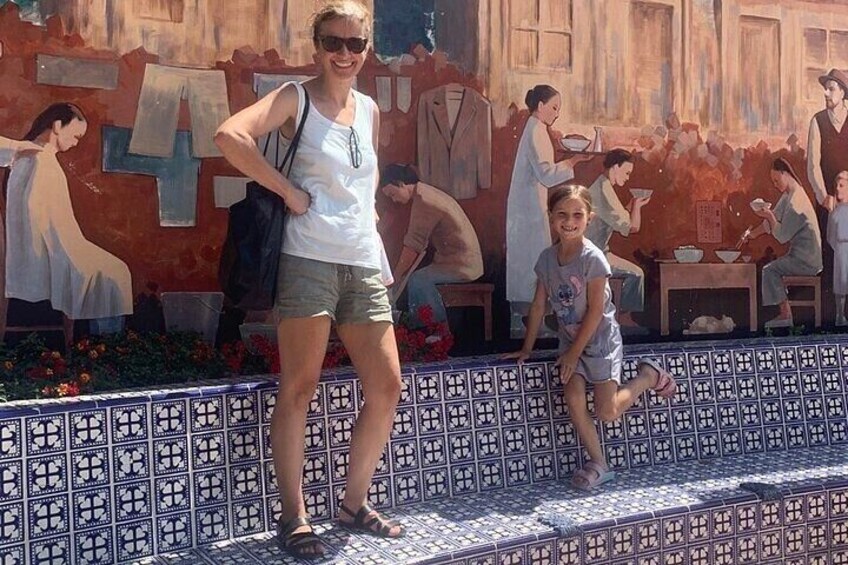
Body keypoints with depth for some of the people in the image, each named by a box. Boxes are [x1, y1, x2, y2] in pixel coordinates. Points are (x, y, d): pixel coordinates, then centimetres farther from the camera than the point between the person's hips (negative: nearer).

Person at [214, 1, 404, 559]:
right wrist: (289, 191, -15)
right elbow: (230, 136, -18)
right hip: (311, 257, -6)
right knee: (299, 388, 0)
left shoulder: (370, 110, 17)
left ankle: (356, 502, 23)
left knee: (387, 386, 6)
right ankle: (294, 518, 11)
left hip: (365, 261, 7)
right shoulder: (296, 97, -1)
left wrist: (369, 207, 14)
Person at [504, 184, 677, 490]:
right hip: (570, 340, 5)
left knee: (607, 413, -6)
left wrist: (574, 353, -14)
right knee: (574, 401, -11)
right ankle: (599, 465, 7)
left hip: (600, 339, -5)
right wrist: (526, 348, 5)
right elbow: (538, 305, 4)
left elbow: (595, 310, -18)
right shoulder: (547, 258, -3)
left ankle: (649, 375, 19)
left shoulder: (593, 258, -20)